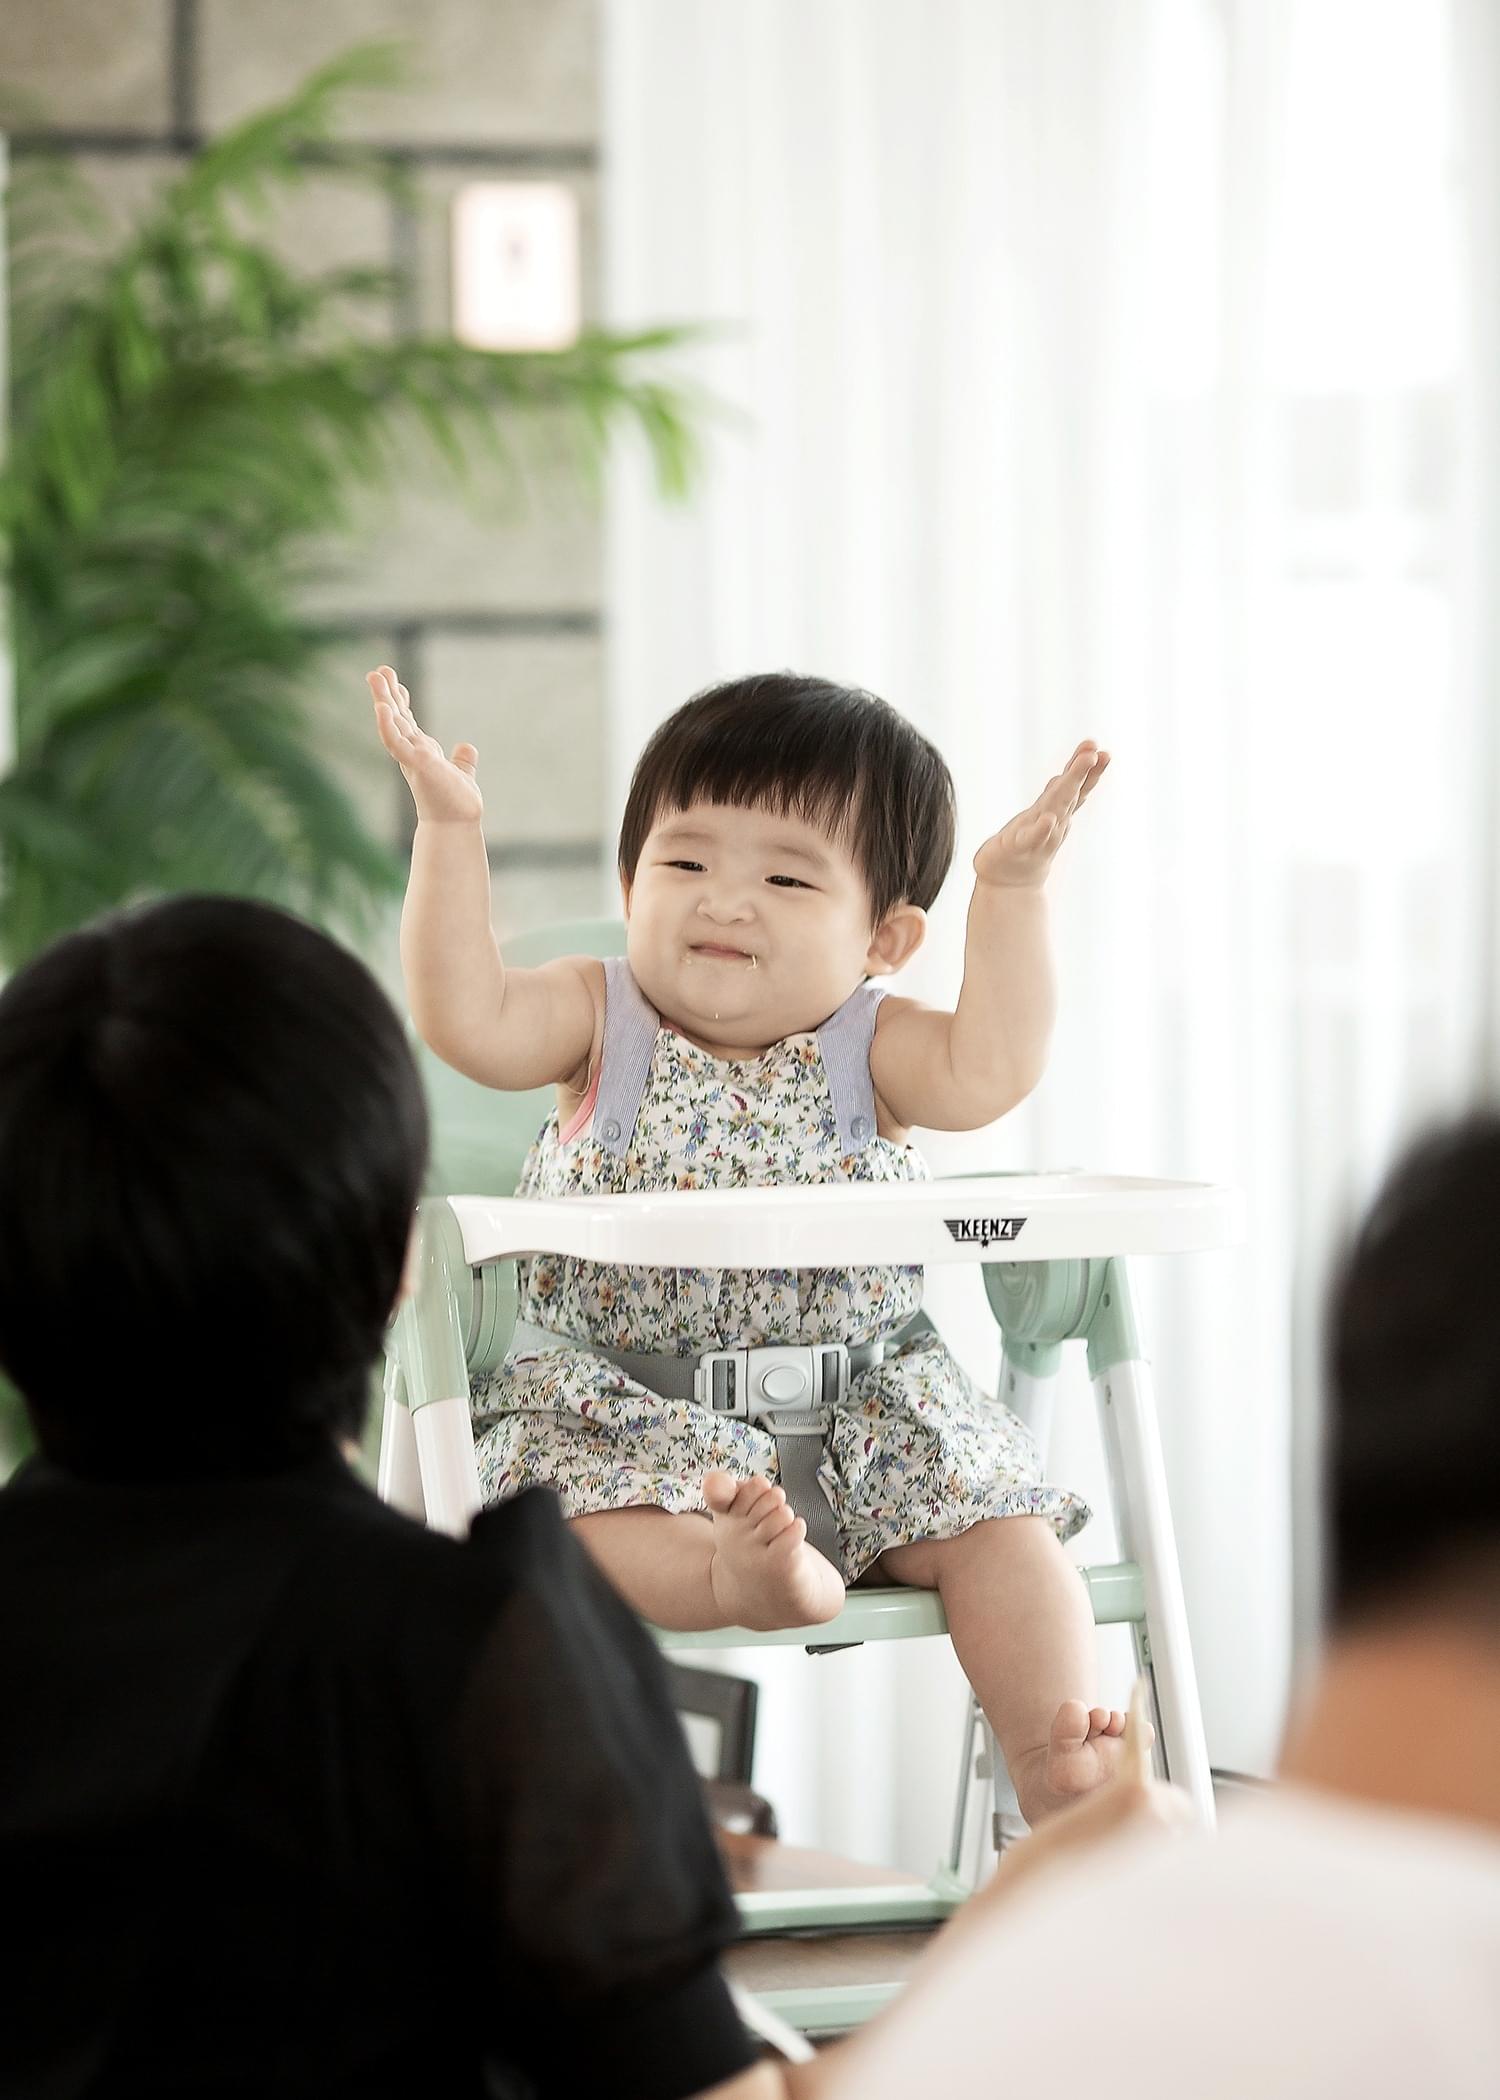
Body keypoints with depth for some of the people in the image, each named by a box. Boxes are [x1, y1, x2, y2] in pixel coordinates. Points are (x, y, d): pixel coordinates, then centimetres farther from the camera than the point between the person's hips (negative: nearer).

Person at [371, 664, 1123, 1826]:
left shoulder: (867, 1048, 0)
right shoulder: (602, 1023, 2)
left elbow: (988, 1070, -21)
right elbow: (470, 1018, -16)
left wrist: (1013, 888, -27)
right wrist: (450, 829, -21)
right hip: (625, 1406, -1)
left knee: (994, 1518, -18)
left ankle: (1056, 1761, -22)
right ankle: (734, 1568, -56)